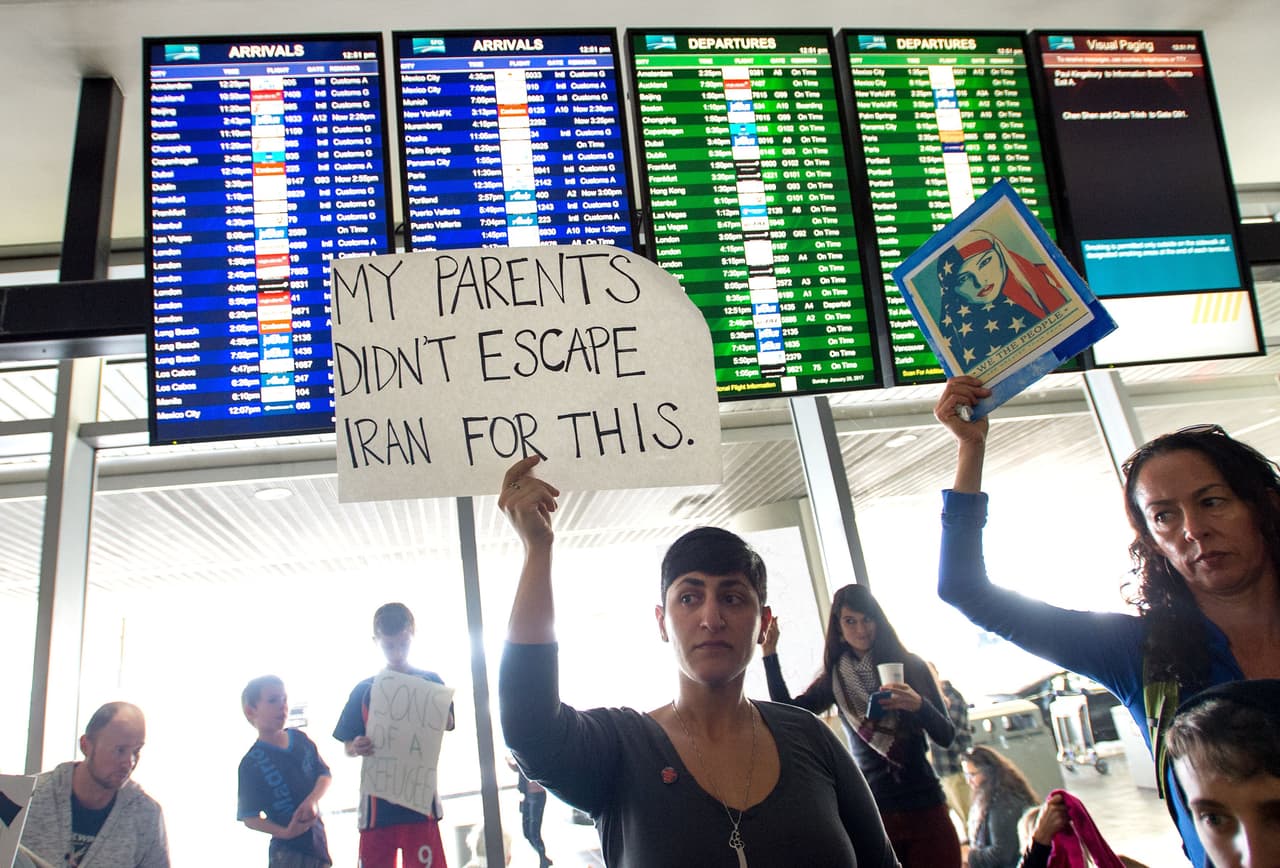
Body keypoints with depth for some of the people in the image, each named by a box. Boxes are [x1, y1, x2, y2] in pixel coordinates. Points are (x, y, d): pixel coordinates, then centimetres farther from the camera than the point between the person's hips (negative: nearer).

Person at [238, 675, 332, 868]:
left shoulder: (300, 739, 0)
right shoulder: (252, 763, -14)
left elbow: (324, 775, 5)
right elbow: (249, 817, -12)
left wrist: (312, 800, -15)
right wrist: (285, 832, -26)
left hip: (317, 838, 6)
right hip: (288, 851, -5)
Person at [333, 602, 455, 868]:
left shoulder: (430, 682, 6)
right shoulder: (364, 690, 9)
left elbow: (447, 724, -6)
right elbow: (347, 746, 9)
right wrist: (357, 748, -14)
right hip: (377, 800, 2)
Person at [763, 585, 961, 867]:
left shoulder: (911, 666, 0)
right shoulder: (834, 680, 4)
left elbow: (946, 736, 0)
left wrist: (919, 705, -20)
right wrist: (770, 655, -10)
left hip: (925, 809, 0)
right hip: (874, 810, 1)